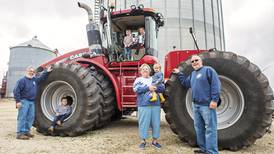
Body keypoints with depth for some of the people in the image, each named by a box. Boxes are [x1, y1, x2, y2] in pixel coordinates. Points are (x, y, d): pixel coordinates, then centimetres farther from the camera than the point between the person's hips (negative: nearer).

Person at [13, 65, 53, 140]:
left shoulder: (35, 80, 12)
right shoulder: (22, 80, -8)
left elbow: (41, 77, 30)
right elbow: (16, 91, -12)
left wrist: (47, 71, 23)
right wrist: (18, 101, -17)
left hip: (32, 102, 8)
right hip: (24, 101, -7)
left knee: (30, 117, 10)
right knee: (22, 117, -7)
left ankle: (26, 131, 20)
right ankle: (20, 133, -4)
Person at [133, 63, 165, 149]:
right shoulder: (138, 80, 6)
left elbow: (162, 87, 3)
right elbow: (136, 89, -12)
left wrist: (155, 88, -17)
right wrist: (148, 88, -16)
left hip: (156, 105, 3)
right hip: (143, 105, -3)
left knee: (156, 123, 7)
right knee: (143, 123, 2)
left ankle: (154, 141, 22)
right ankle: (143, 141, 18)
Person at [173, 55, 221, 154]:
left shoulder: (208, 70, -4)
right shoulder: (192, 74, 19)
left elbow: (216, 85, -13)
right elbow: (186, 83, 25)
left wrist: (214, 100, -20)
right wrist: (179, 74, 25)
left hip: (207, 105, -8)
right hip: (196, 105, 9)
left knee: (210, 128, -4)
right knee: (199, 128, 14)